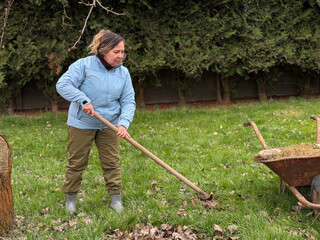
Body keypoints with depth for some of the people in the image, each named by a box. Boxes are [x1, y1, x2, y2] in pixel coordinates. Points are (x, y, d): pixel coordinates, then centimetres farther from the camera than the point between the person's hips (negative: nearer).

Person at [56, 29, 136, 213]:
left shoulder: (123, 73, -2)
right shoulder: (84, 65, -15)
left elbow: (128, 102, -4)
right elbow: (63, 85, -19)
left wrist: (123, 123, -20)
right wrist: (84, 100, -28)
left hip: (109, 125, 3)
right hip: (81, 124, -3)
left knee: (112, 162, 6)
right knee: (76, 162, 7)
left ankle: (116, 197, 19)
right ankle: (71, 197, 25)